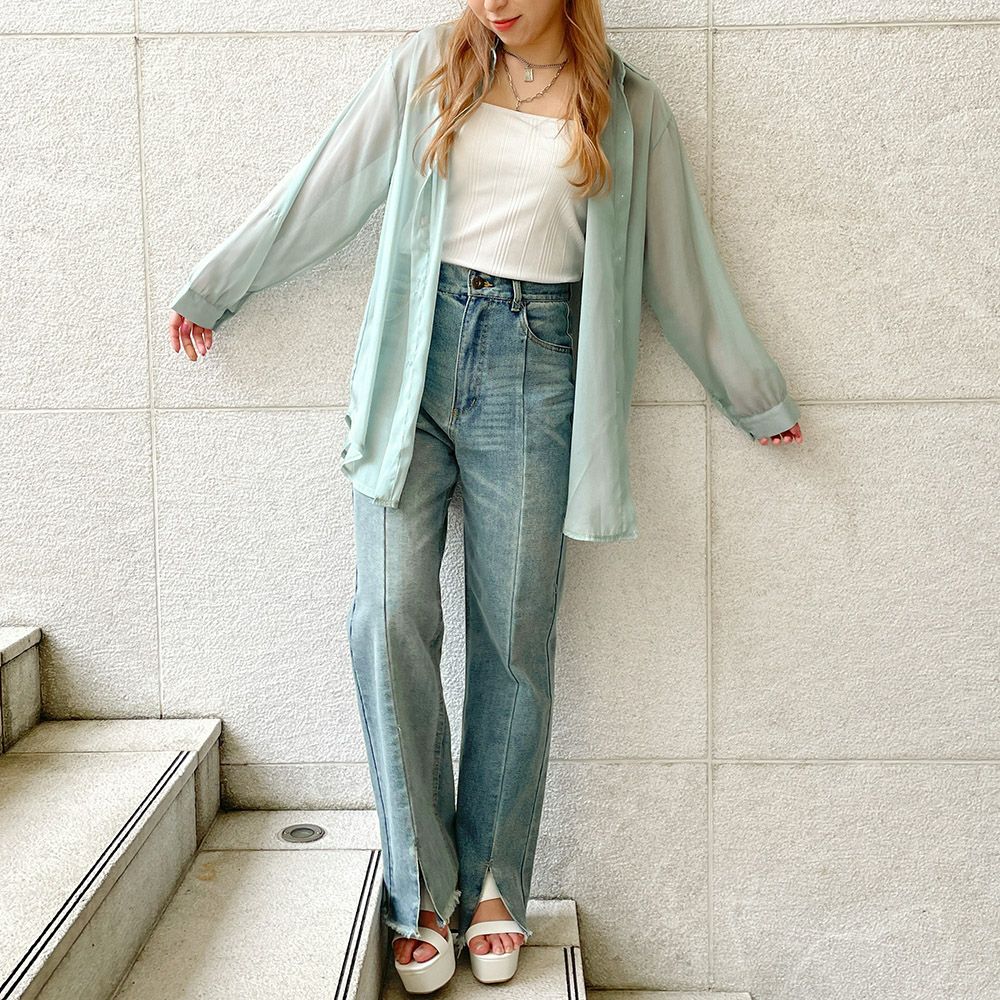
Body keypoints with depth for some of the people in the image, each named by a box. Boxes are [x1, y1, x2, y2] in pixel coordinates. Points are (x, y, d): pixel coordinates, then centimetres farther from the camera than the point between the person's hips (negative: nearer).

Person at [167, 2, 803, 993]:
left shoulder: (629, 106, 10)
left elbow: (680, 260, 16)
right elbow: (324, 186, 14)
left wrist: (756, 397, 21)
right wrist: (212, 289, 18)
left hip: (534, 365, 0)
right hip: (415, 352, 1)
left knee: (514, 634, 0)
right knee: (390, 617, -8)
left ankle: (492, 884, 17)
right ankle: (420, 891, 6)